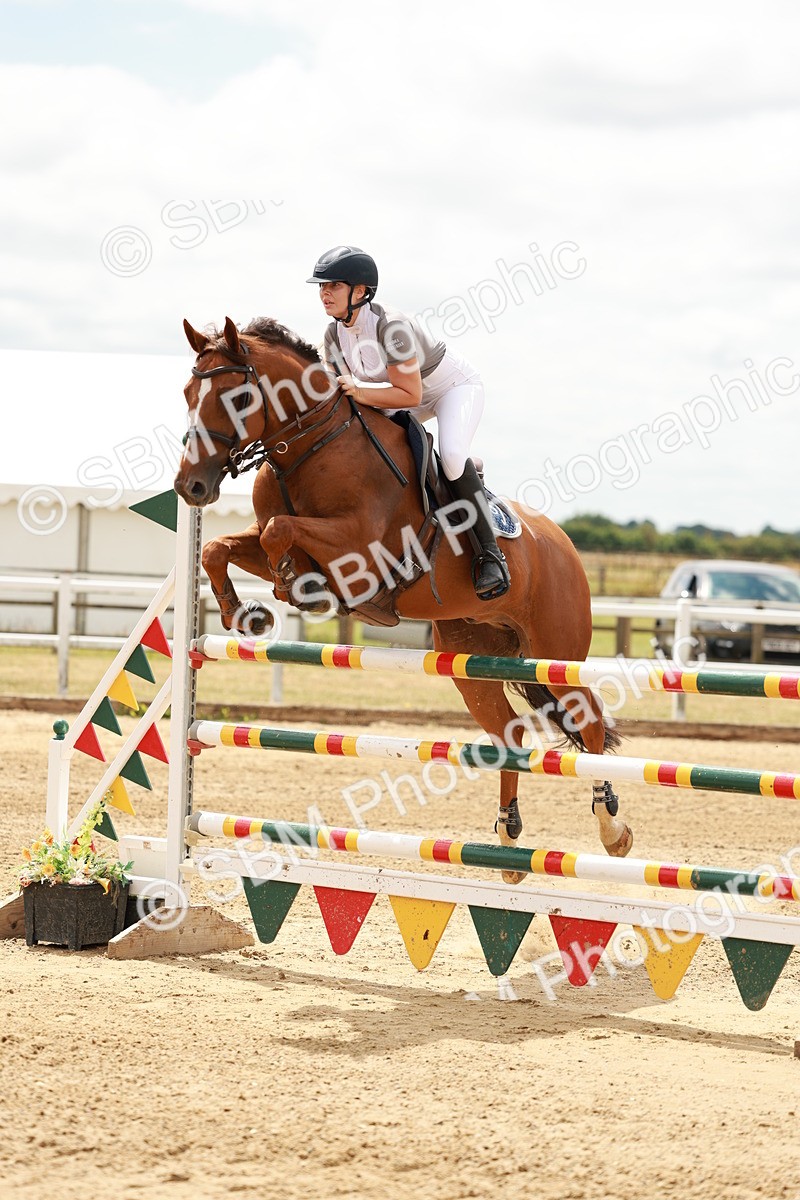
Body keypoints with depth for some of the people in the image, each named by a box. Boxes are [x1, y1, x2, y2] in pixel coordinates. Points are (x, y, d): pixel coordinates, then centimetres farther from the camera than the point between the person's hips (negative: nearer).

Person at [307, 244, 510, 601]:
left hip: (456, 387, -8)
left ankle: (490, 553, -22)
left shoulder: (391, 326, -34)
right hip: (415, 395, 9)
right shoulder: (335, 334, -11)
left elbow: (409, 395, -32)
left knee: (451, 457, -33)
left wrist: (360, 393, -40)